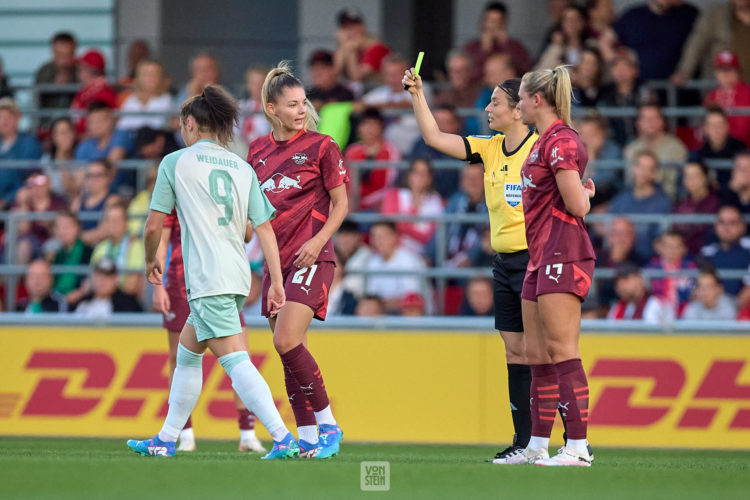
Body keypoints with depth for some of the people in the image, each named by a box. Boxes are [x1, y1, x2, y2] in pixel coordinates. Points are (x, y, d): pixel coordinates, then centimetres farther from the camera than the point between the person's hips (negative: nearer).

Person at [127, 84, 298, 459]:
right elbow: (265, 230, 8)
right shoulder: (243, 169, 14)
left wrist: (151, 261, 19)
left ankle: (283, 439, -26)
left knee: (236, 362, -14)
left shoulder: (176, 162, 0)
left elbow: (153, 227, 0)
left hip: (207, 279, -7)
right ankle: (165, 440, 27)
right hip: (238, 275, 7)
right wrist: (277, 283, 7)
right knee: (187, 354, 21)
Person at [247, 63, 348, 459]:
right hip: (275, 258, 6)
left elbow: (341, 204, -1)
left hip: (311, 258, -6)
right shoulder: (258, 150, 11)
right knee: (289, 351, 4)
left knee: (287, 341, -19)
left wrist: (318, 241, -14)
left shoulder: (321, 147, -4)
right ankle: (306, 437, 9)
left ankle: (328, 425, -10)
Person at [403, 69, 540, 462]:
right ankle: (524, 441, 12)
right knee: (515, 352, 7)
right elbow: (434, 137, 9)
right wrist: (417, 94, 1)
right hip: (503, 263, 7)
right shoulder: (489, 149, 10)